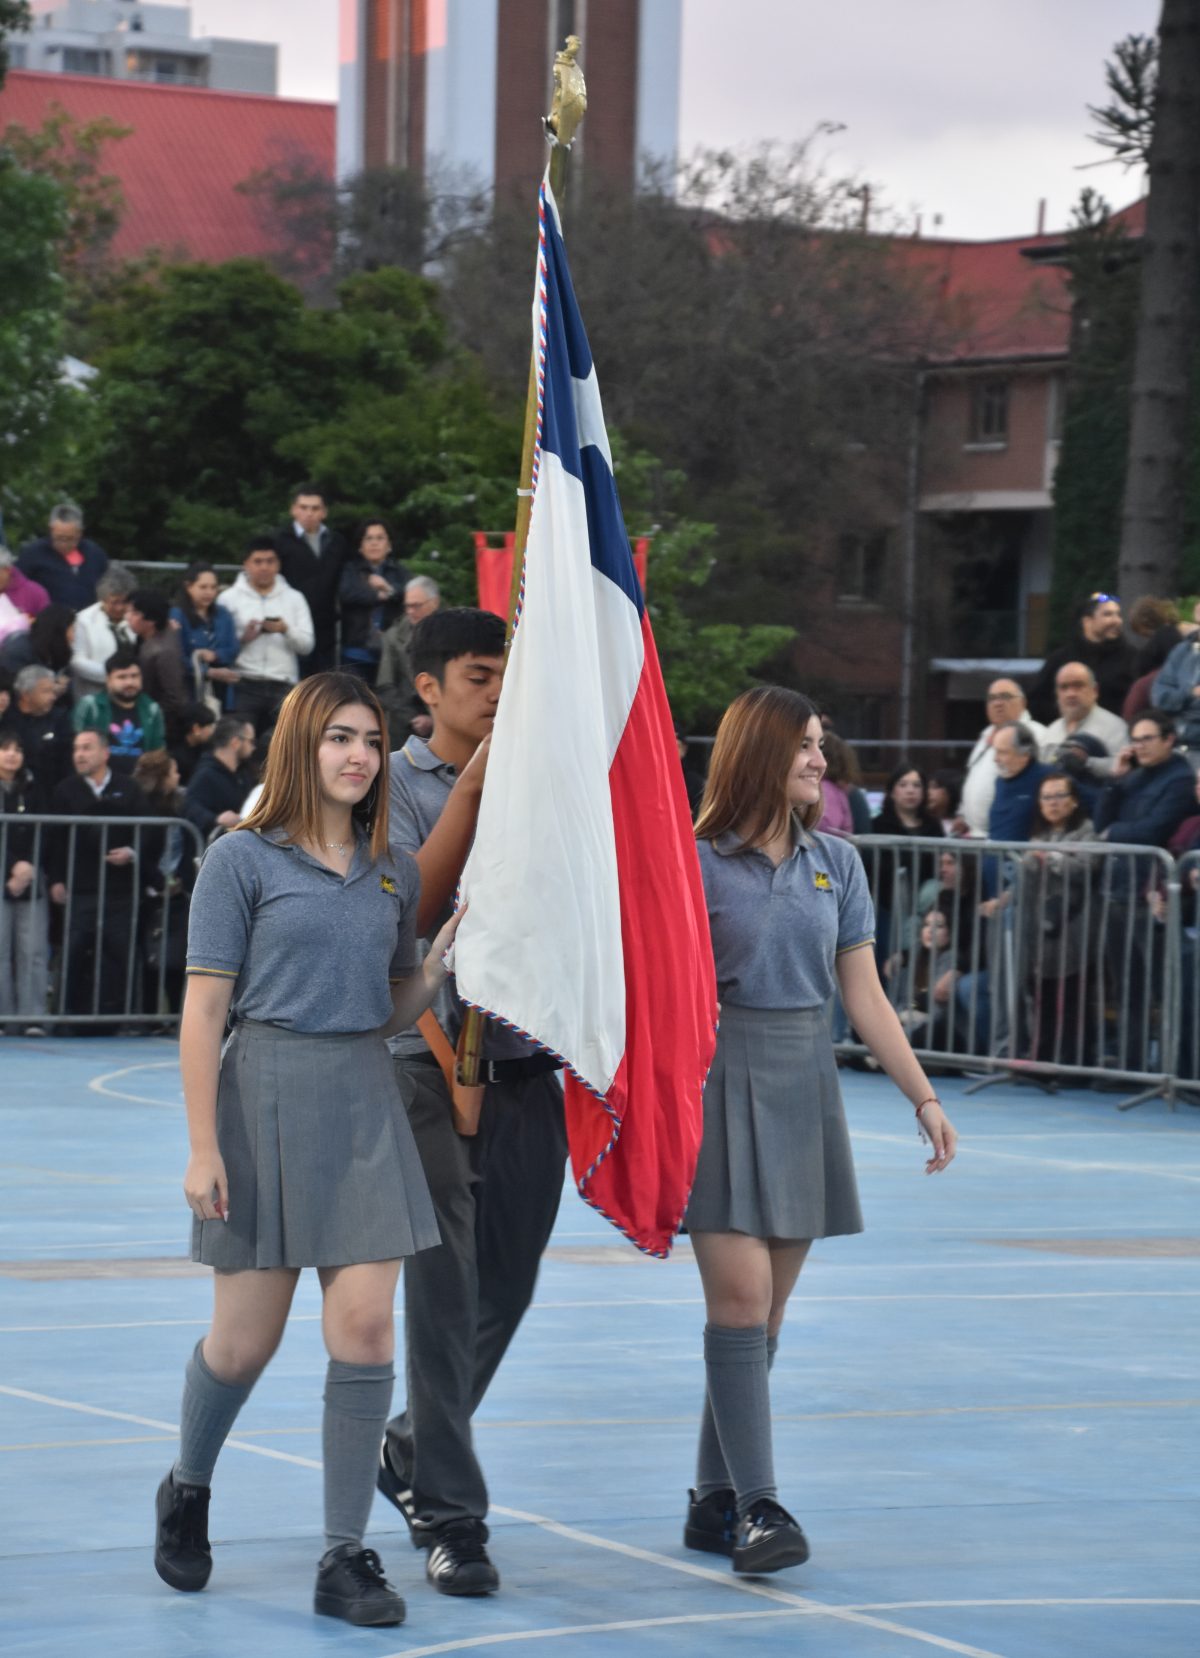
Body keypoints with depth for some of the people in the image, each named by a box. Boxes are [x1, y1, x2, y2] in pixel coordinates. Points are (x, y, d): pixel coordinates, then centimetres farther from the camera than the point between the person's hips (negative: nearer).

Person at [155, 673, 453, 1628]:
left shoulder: (393, 870, 11)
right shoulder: (245, 860, -4)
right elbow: (204, 1011, -7)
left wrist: (445, 957, -1)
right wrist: (203, 1147, -12)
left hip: (365, 1101, 4)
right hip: (266, 1092, -4)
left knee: (364, 1327, -5)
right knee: (247, 1337, 4)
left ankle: (346, 1560, 1)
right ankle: (188, 1491, 34)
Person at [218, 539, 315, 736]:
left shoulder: (294, 598, 14)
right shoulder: (229, 598, 8)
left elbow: (306, 645, 7)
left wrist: (286, 630, -10)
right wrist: (243, 637, -15)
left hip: (283, 687, 2)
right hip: (244, 685, -2)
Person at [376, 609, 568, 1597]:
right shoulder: (396, 785, -2)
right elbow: (414, 908, -16)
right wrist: (475, 785, -18)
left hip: (526, 1061, 5)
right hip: (430, 1060, -5)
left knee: (506, 1291, 11)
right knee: (444, 1295, -7)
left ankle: (413, 1449, 34)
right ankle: (451, 1518, -3)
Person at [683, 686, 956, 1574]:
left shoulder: (836, 863, 8)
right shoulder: (698, 862, -6)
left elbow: (865, 994, 9)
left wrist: (924, 1096, 5)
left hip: (804, 1084, 5)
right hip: (722, 1078, -5)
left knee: (765, 1310, 8)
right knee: (741, 1295, -11)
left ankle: (716, 1500, 17)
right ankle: (759, 1507, -10)